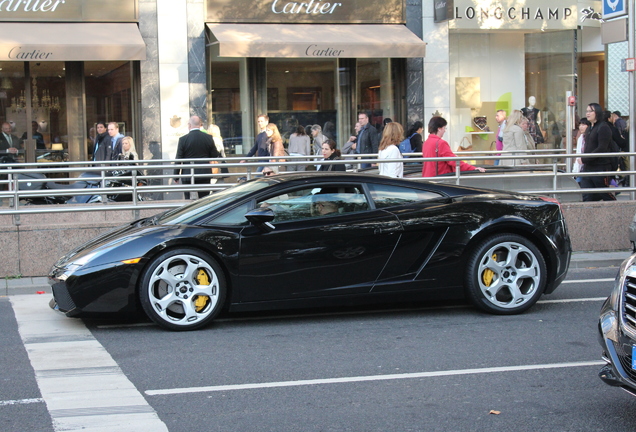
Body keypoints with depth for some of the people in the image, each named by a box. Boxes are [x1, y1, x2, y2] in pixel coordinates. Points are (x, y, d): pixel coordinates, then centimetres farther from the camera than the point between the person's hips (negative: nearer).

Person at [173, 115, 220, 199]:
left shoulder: (183, 139, -8)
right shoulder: (208, 138, -1)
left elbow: (178, 159, -4)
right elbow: (215, 155, 6)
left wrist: (176, 176, 4)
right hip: (204, 174, 2)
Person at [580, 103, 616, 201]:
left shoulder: (603, 127, -10)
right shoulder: (590, 128, 17)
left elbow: (601, 149, -18)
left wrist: (584, 159, -17)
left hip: (600, 168, -8)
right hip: (588, 168, 8)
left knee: (605, 195, 0)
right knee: (586, 197, 2)